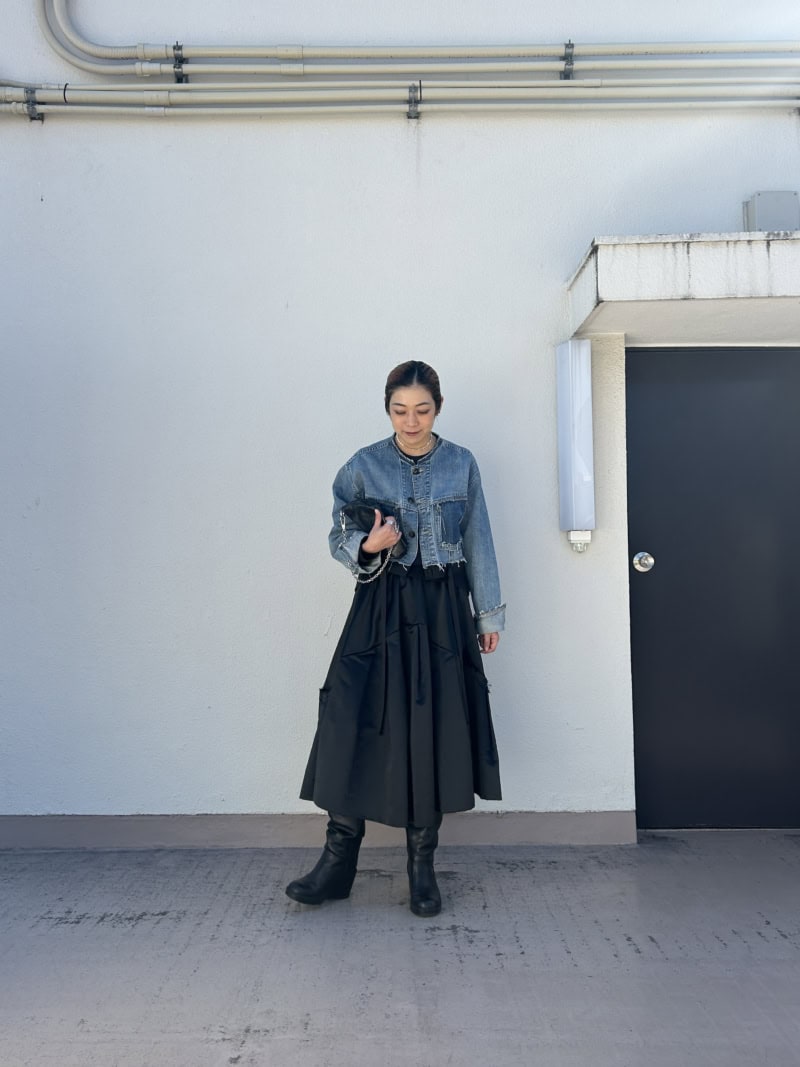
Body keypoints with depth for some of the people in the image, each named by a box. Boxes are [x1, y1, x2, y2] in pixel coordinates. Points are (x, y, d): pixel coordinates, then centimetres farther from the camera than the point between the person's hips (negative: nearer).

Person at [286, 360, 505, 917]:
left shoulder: (462, 464, 5)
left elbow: (478, 543, 8)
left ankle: (423, 868, 18)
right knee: (359, 728, -3)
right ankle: (338, 863, 12)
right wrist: (369, 547, -18)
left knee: (433, 733, 3)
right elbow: (340, 540, 4)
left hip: (443, 611, 1)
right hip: (381, 610, 0)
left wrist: (489, 613, 9)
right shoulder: (363, 467, 1)